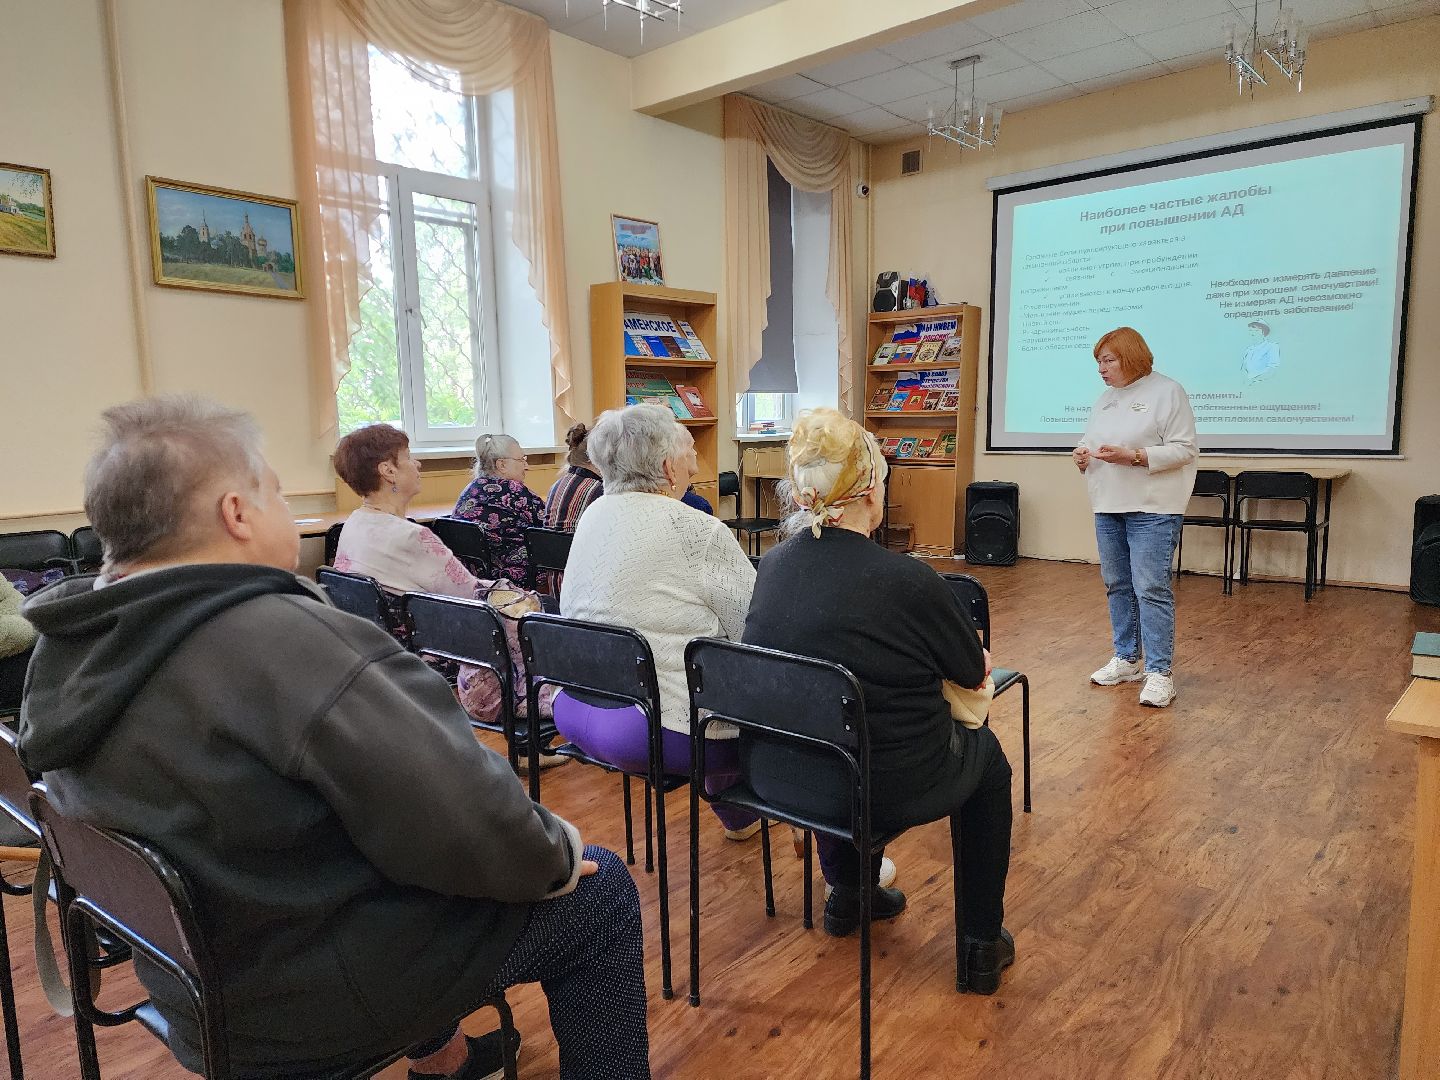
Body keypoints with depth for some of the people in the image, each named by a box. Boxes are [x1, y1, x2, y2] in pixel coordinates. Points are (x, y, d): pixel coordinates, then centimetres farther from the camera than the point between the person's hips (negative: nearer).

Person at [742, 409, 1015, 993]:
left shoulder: (772, 566, -6)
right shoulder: (908, 581, -23)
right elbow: (975, 672, -5)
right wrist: (972, 651, 19)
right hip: (891, 791, -4)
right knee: (986, 754, 25)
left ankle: (848, 895, 49)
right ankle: (983, 945, 31)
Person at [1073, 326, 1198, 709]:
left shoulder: (1167, 392, -5)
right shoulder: (1106, 397, 16)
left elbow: (1183, 449, -11)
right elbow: (1090, 440, 20)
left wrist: (1133, 456, -21)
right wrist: (1083, 456, -4)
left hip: (1152, 508, -7)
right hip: (1108, 506, 7)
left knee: (1152, 588, -9)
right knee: (1117, 586, 12)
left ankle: (1159, 671, -3)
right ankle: (1126, 659, 23)